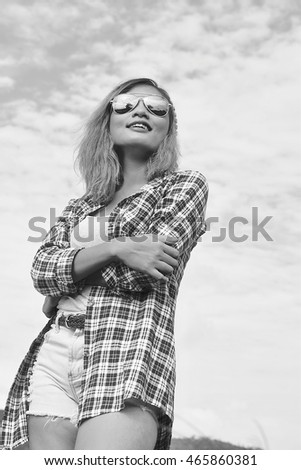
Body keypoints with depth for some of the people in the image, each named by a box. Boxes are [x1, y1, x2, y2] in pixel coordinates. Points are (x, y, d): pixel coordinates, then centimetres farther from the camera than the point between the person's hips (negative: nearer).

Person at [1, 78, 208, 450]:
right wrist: (115, 248, -10)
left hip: (129, 352, -5)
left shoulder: (186, 185, 9)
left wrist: (63, 285, 7)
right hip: (53, 354, 5)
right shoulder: (81, 206, 23)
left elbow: (138, 273, -6)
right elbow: (41, 270, 6)